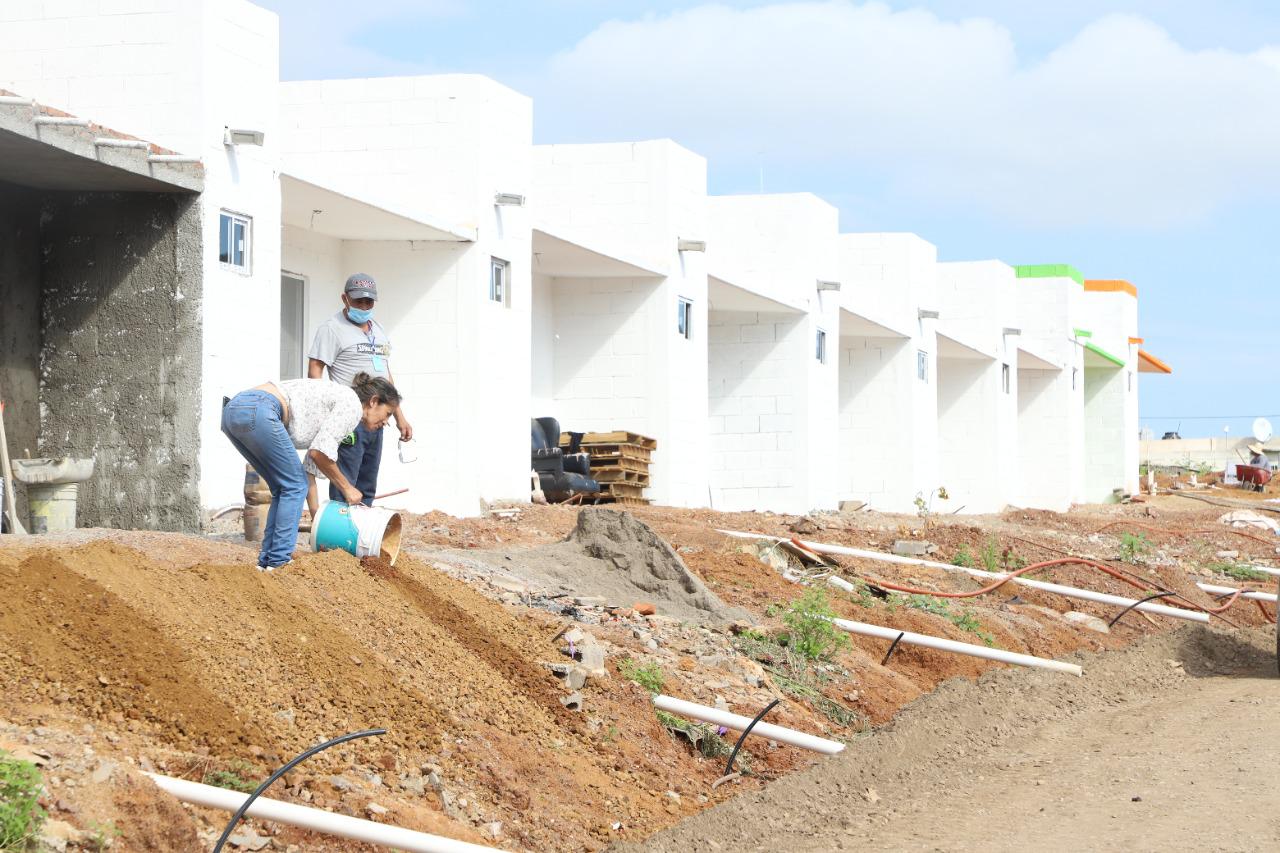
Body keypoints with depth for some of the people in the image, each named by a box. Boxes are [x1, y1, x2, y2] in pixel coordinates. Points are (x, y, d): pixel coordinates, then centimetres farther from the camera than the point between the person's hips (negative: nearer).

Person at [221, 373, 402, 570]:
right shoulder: (352, 404, 2)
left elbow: (310, 467, 30)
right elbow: (320, 451, -6)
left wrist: (315, 514, 27)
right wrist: (347, 488, 6)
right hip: (257, 411, -9)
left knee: (284, 488, 17)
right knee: (294, 486, 2)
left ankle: (266, 561, 16)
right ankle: (279, 561, 0)